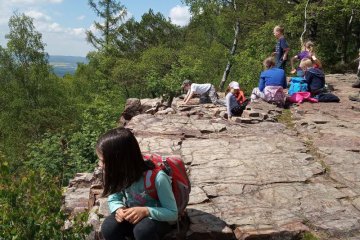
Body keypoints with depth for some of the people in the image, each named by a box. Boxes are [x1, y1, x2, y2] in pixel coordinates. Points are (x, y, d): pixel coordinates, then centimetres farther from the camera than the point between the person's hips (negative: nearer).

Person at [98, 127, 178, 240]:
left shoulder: (157, 178, -32)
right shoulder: (120, 174, -17)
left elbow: (173, 213, -22)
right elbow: (113, 199, 0)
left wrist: (146, 211, -38)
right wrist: (119, 209, -23)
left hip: (159, 220, -4)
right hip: (133, 216, 4)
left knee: (143, 229, -36)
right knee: (109, 228, -24)